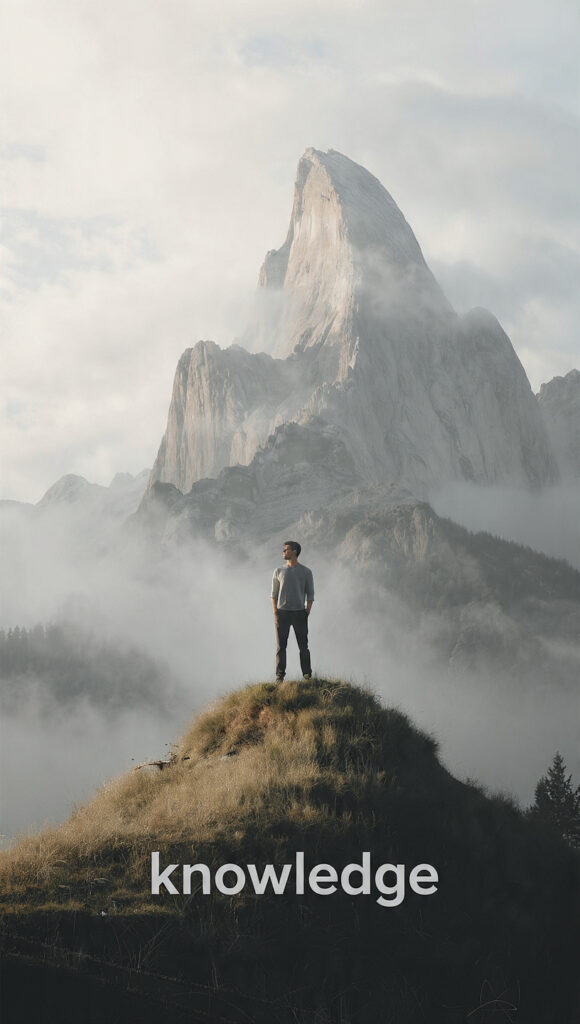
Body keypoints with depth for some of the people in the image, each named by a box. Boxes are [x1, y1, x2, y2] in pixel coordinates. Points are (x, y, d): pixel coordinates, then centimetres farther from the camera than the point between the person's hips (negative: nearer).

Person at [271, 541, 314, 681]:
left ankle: (307, 675, 5)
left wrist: (307, 612, -4)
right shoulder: (278, 572, 11)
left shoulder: (306, 572, 6)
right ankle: (279, 676, 0)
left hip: (299, 613, -1)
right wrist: (275, 613, -1)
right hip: (282, 612, 1)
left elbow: (310, 594, 8)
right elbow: (274, 594, 11)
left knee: (303, 646, 0)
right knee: (281, 646, -2)